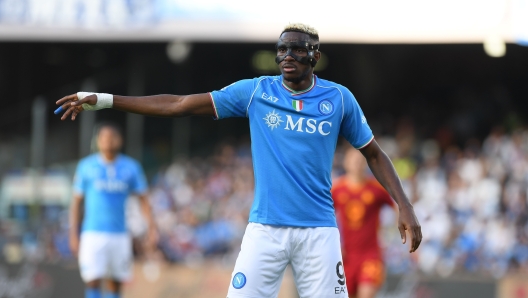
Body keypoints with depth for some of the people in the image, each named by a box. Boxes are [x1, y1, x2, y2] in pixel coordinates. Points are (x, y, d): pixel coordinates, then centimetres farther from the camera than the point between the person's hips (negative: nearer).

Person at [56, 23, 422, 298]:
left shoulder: (340, 98, 2)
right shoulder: (255, 91, 2)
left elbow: (374, 153, 12)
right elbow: (179, 105, 1)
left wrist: (405, 206, 1)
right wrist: (104, 100, -3)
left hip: (319, 229, 0)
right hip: (265, 227, 0)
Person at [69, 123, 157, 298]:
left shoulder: (131, 167, 6)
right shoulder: (86, 166, 3)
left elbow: (143, 198, 8)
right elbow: (77, 202, 7)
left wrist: (151, 226, -6)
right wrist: (73, 234, 2)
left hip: (119, 235, 2)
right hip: (93, 233, -2)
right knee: (93, 282, -14)